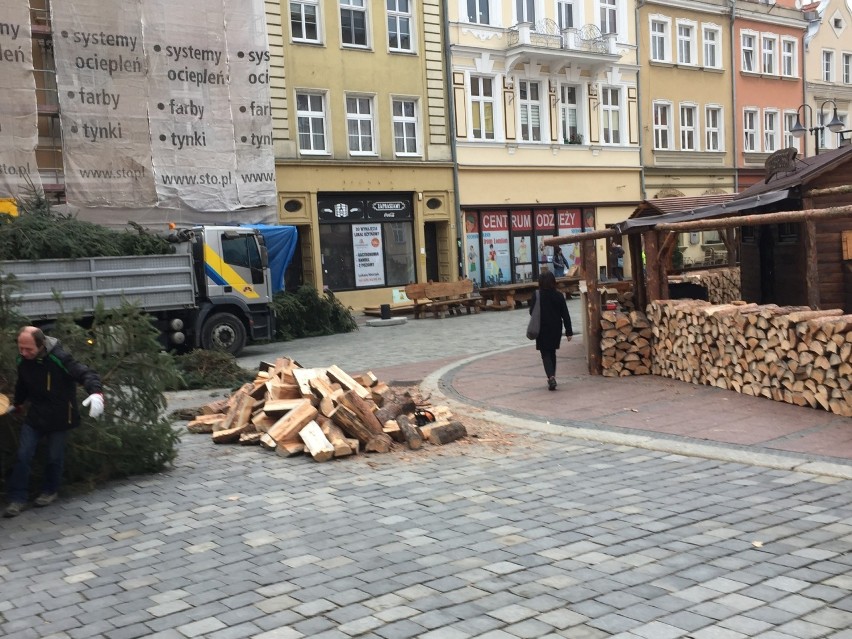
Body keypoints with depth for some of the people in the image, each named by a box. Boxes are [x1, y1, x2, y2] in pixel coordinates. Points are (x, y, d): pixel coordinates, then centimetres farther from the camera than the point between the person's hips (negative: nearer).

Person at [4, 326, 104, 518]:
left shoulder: (59, 358, -25)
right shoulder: (22, 361, -6)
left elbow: (86, 373, -32)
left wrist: (96, 392, -52)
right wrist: (17, 404, 32)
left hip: (59, 417, -4)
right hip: (35, 416, 4)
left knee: (54, 457, 10)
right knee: (23, 456, 1)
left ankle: (50, 491, 33)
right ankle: (18, 498, 12)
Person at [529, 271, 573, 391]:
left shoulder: (537, 296, -13)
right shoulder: (559, 296, -5)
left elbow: (532, 312, -6)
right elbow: (565, 315, -3)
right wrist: (569, 331, 2)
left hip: (542, 330, -3)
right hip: (556, 330, 3)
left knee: (545, 354, 2)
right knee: (552, 353, 19)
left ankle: (551, 377, -19)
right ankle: (552, 377, 26)